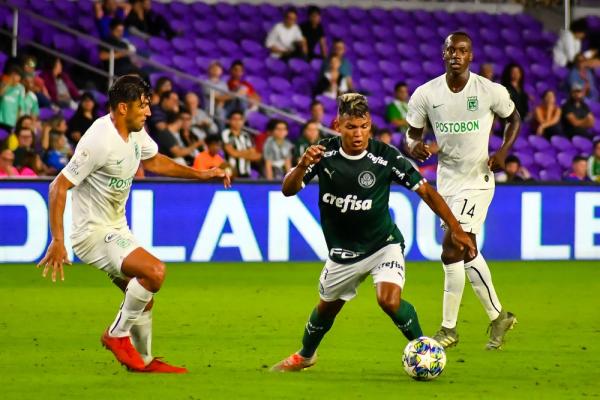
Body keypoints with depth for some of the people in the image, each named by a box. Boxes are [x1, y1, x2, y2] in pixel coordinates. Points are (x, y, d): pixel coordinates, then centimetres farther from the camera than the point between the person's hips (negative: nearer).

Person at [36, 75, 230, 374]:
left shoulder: (135, 133, 2)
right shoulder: (100, 141, -25)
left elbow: (154, 161, 24)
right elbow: (59, 186, -24)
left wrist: (201, 175, 16)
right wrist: (57, 242, -29)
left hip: (117, 229, 9)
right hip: (94, 233, -9)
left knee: (143, 297, 16)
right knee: (155, 271, -24)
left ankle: (143, 360, 33)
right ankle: (117, 334, -7)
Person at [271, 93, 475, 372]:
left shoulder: (385, 157, -21)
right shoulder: (324, 153, -16)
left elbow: (425, 191, -14)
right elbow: (288, 190, -18)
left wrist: (456, 229, -17)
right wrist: (302, 166, -39)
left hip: (383, 244, -3)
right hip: (343, 251, 3)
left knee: (390, 301, -26)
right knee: (327, 307, 20)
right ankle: (305, 356, 49)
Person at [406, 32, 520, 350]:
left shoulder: (491, 91, -9)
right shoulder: (426, 94, -3)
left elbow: (513, 118, 9)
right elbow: (412, 131, 5)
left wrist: (503, 151, -7)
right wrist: (414, 146, -18)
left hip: (477, 180, -5)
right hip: (446, 180, 5)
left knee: (451, 252, -14)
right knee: (467, 252, 11)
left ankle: (449, 329, -2)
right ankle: (498, 317, 27)